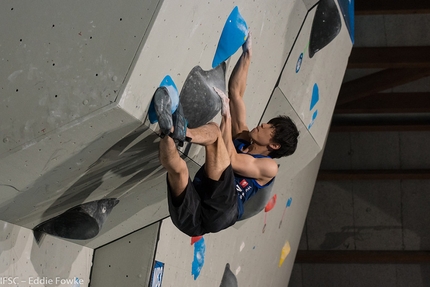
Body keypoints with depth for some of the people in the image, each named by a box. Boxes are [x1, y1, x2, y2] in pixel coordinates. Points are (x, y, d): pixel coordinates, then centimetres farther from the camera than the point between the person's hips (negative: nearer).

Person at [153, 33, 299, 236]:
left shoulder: (269, 166, 16)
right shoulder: (241, 138, 34)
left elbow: (231, 160, -2)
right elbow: (236, 92, 31)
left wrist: (226, 115, -5)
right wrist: (247, 54, 30)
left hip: (220, 211, -6)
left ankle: (182, 132, -45)